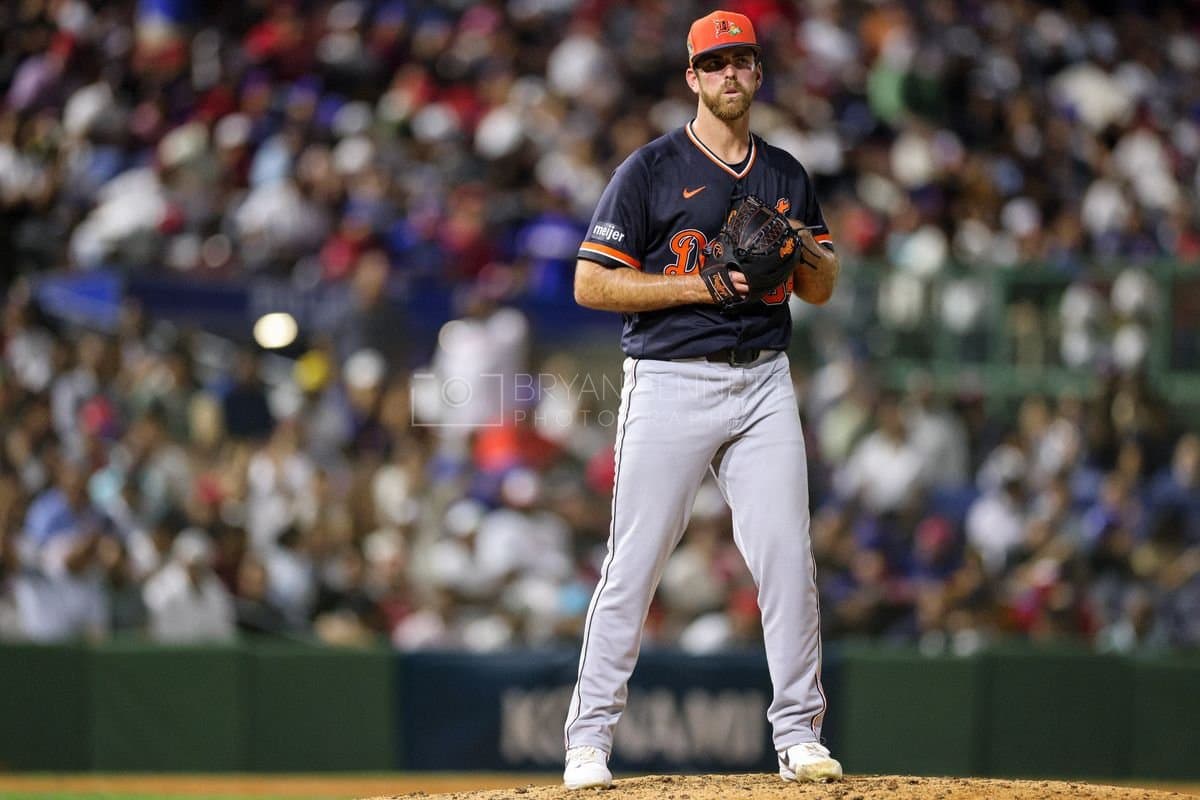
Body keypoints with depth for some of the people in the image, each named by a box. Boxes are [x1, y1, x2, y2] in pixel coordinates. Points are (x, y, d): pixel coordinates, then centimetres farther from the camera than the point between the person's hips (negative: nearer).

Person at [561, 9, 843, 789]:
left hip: (763, 381, 4)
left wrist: (803, 247, -4)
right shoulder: (652, 169, -2)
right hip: (671, 381, -4)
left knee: (787, 554, -3)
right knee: (636, 560, -4)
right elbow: (591, 284, -7)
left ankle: (799, 734, 4)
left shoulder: (787, 176, 14)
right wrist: (699, 286, -14)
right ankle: (590, 738, 3)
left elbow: (823, 288, 19)